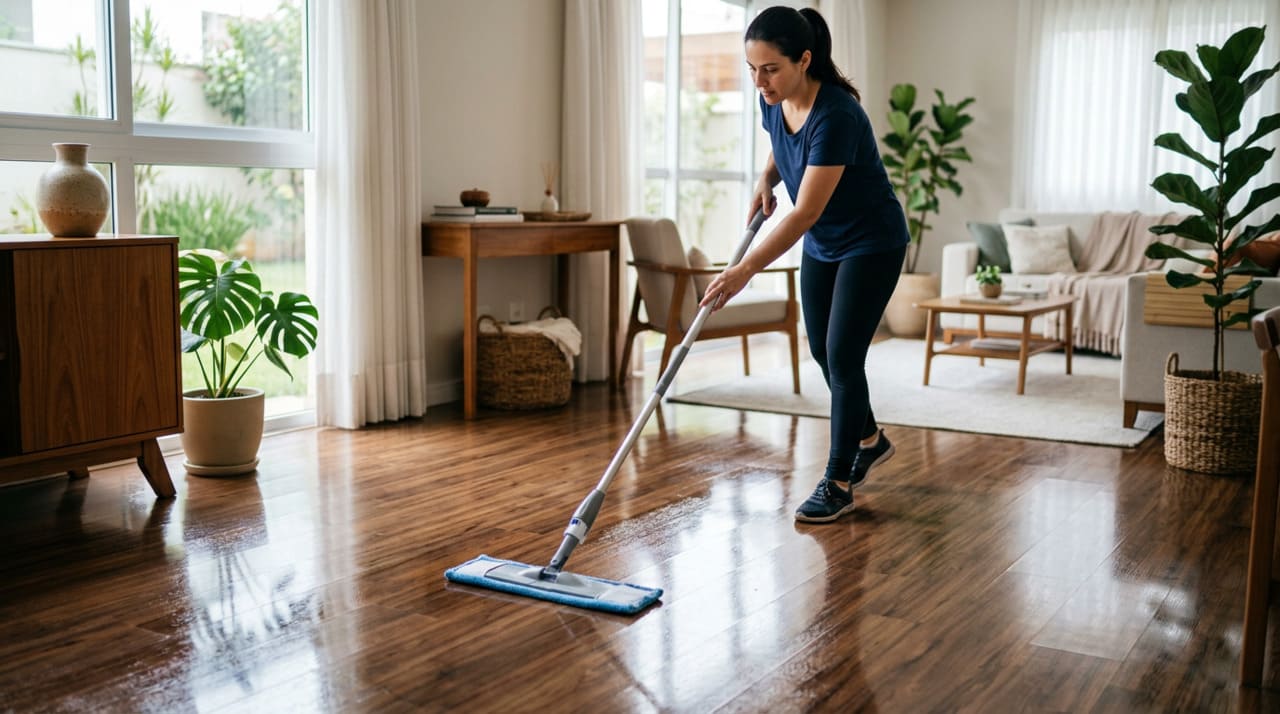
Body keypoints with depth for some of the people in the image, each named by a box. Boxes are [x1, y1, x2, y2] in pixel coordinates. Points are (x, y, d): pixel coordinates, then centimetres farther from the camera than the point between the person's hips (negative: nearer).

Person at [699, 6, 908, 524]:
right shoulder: (774, 101, -10)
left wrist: (745, 271, -42)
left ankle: (838, 483, 3)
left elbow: (805, 212, -36)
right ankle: (869, 440, 35)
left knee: (843, 356, -8)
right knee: (822, 351, 13)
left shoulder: (836, 115, -33)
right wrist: (766, 180, -6)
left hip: (871, 243, -8)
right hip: (822, 244, 8)